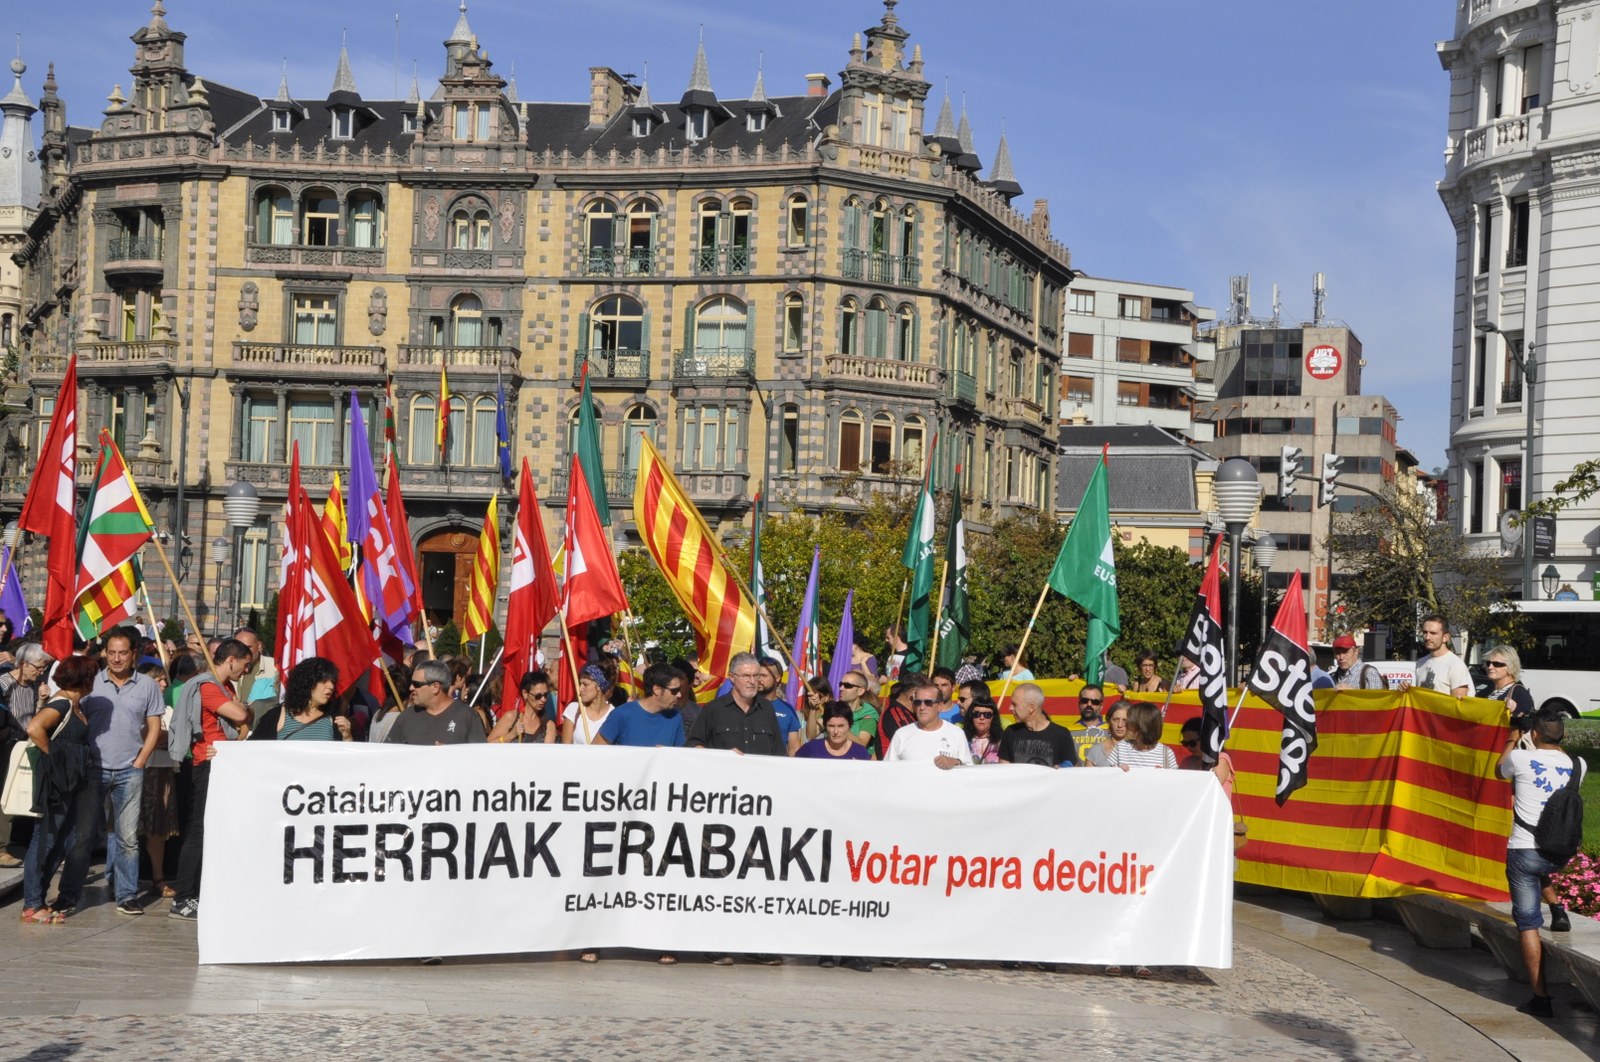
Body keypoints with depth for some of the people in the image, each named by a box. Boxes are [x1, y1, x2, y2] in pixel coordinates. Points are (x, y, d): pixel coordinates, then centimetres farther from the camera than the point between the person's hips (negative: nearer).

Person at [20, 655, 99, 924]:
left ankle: (67, 899, 19)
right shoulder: (60, 704, -15)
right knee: (48, 840, -4)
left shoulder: (76, 705, 13)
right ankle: (32, 905, 1)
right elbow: (34, 728, -31)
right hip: (58, 779, -9)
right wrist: (52, 755, -19)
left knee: (82, 836, 10)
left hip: (79, 779, 9)